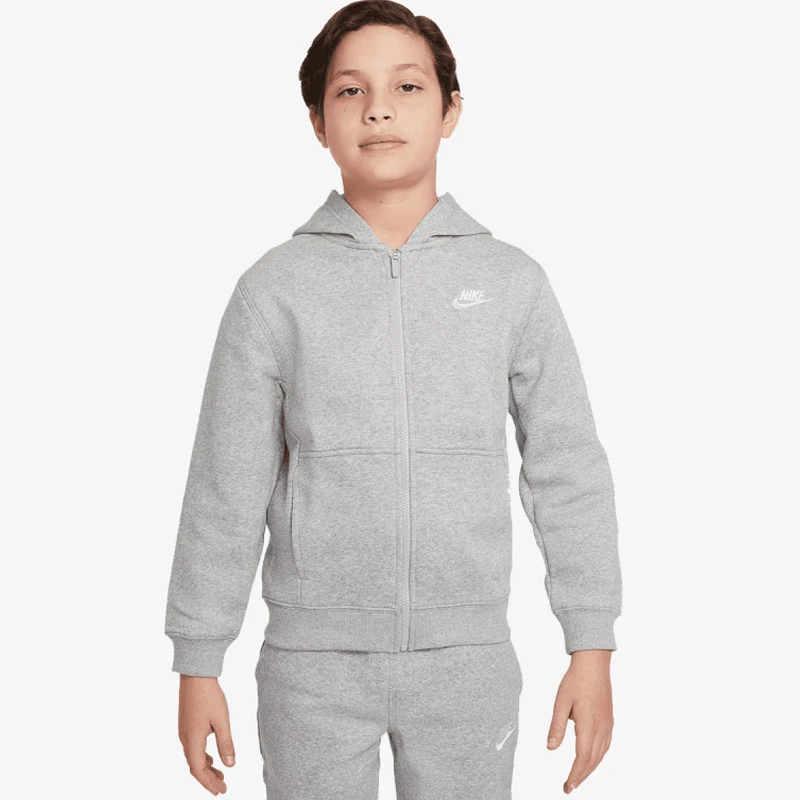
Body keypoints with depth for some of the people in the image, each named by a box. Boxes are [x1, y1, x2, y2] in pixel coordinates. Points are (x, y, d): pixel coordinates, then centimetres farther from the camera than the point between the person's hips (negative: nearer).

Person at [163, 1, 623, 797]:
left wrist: (592, 650, 1)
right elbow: (225, 490, 0)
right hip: (313, 662, 0)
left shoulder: (512, 282, 1)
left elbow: (568, 472, 3)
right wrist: (197, 666, 1)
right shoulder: (275, 288, -1)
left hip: (468, 660, 1)